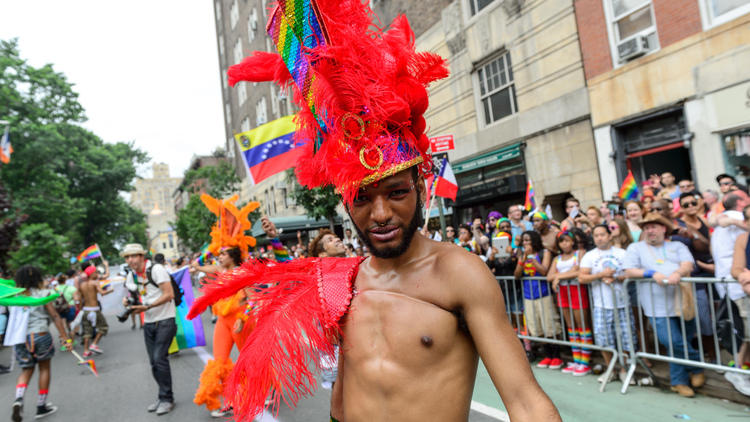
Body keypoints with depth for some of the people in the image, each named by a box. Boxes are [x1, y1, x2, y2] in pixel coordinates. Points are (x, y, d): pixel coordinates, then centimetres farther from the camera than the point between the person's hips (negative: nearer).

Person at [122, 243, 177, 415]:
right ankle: (164, 398, 22)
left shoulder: (156, 269, -14)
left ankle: (167, 398, 0)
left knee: (160, 358, -12)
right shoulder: (131, 275, 7)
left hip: (165, 320, -7)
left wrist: (147, 307, -25)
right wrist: (128, 301, -5)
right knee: (154, 362, 9)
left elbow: (169, 294, -20)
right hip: (148, 322, 7)